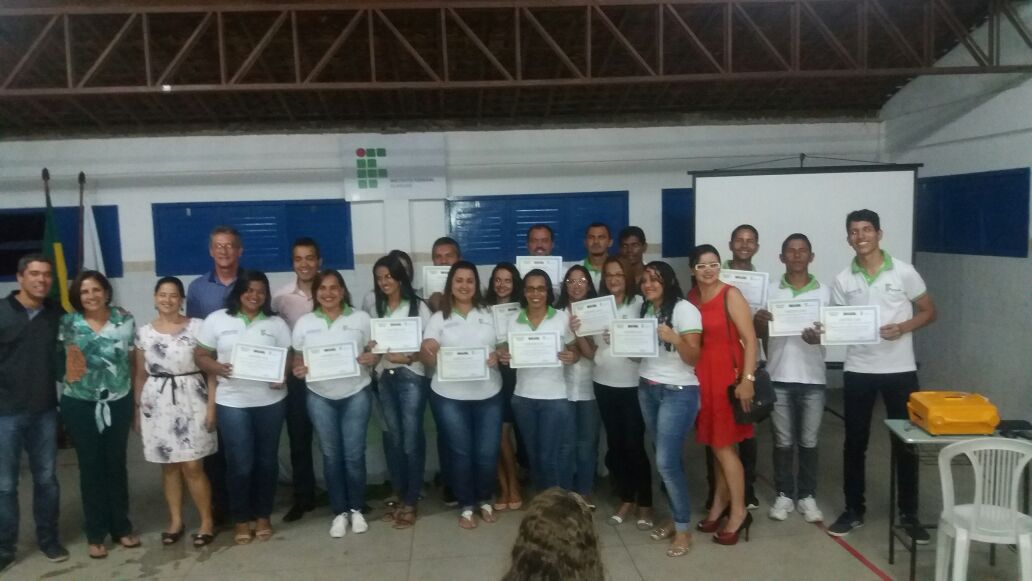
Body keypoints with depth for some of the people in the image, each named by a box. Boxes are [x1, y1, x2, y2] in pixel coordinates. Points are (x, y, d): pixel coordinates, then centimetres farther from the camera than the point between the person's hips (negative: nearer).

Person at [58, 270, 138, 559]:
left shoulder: (124, 320, -3)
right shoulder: (68, 324, -4)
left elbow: (133, 360, 2)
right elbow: (59, 363, 3)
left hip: (118, 403, 1)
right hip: (80, 405, -1)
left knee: (116, 464, 11)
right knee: (91, 467, 8)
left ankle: (121, 526, 25)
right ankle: (96, 533, 20)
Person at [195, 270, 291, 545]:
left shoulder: (276, 323, 5)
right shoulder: (217, 320, 3)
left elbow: (288, 357, 5)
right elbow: (200, 355, 4)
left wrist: (283, 375, -15)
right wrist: (216, 368, -16)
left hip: (270, 401, 2)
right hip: (232, 402, -1)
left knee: (266, 460, 10)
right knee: (240, 463, 0)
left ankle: (263, 515, 26)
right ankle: (241, 519, 18)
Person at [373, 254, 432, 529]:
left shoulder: (418, 306, 0)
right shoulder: (376, 308, 13)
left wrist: (408, 357, -20)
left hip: (411, 377, -4)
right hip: (385, 378, 4)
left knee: (411, 441, -3)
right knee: (394, 440, 9)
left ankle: (411, 502, 8)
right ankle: (400, 497, 22)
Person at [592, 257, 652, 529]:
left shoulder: (638, 302, -4)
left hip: (632, 384, -4)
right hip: (604, 384, 4)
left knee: (635, 445, -2)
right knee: (615, 445, 12)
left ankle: (645, 504, 13)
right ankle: (626, 499, 26)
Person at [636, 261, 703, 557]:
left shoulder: (684, 309, -9)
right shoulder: (645, 310, 11)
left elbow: (693, 357, -12)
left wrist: (673, 338, -28)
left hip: (678, 392, -6)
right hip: (647, 390, 6)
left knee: (667, 461, -9)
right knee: (667, 459, 10)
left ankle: (683, 529, 4)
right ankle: (675, 519, 21)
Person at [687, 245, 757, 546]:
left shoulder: (731, 295, -9)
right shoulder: (691, 297, 7)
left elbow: (750, 339, -13)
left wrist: (747, 379, -19)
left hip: (727, 374, -5)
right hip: (700, 376, 5)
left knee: (723, 445, -2)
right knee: (715, 444, 13)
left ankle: (739, 511, 10)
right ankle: (720, 503, 26)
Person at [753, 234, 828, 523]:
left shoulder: (824, 292, 4)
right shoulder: (770, 291, 4)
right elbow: (761, 335, 8)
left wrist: (819, 337, -18)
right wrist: (759, 321, -15)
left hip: (812, 378, 0)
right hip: (779, 377, 0)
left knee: (809, 441, 8)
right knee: (783, 441, 7)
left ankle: (807, 496, 19)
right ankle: (784, 495, 18)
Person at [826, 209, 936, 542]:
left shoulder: (904, 272, -3)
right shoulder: (843, 280, 3)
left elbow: (929, 312, 3)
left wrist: (903, 328, -15)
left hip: (900, 369, -1)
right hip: (858, 371, 2)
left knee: (906, 443, 7)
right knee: (855, 443, 7)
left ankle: (909, 514, 21)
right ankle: (854, 510, 20)